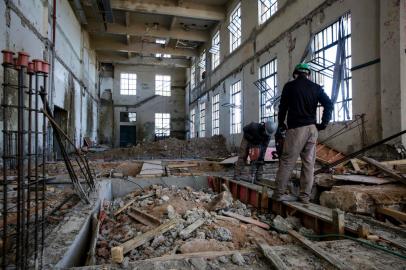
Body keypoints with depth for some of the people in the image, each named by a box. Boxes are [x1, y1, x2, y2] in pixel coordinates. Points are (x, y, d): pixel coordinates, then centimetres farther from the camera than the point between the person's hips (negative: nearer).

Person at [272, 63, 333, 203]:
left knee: (287, 161, -2)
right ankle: (305, 196, 9)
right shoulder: (316, 87, 12)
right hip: (312, 129, 4)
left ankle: (279, 193, 0)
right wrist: (324, 123, 8)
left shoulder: (290, 86, 4)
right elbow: (329, 104, 4)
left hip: (296, 128, -3)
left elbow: (283, 107, 4)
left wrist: (281, 124, 15)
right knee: (309, 163, 6)